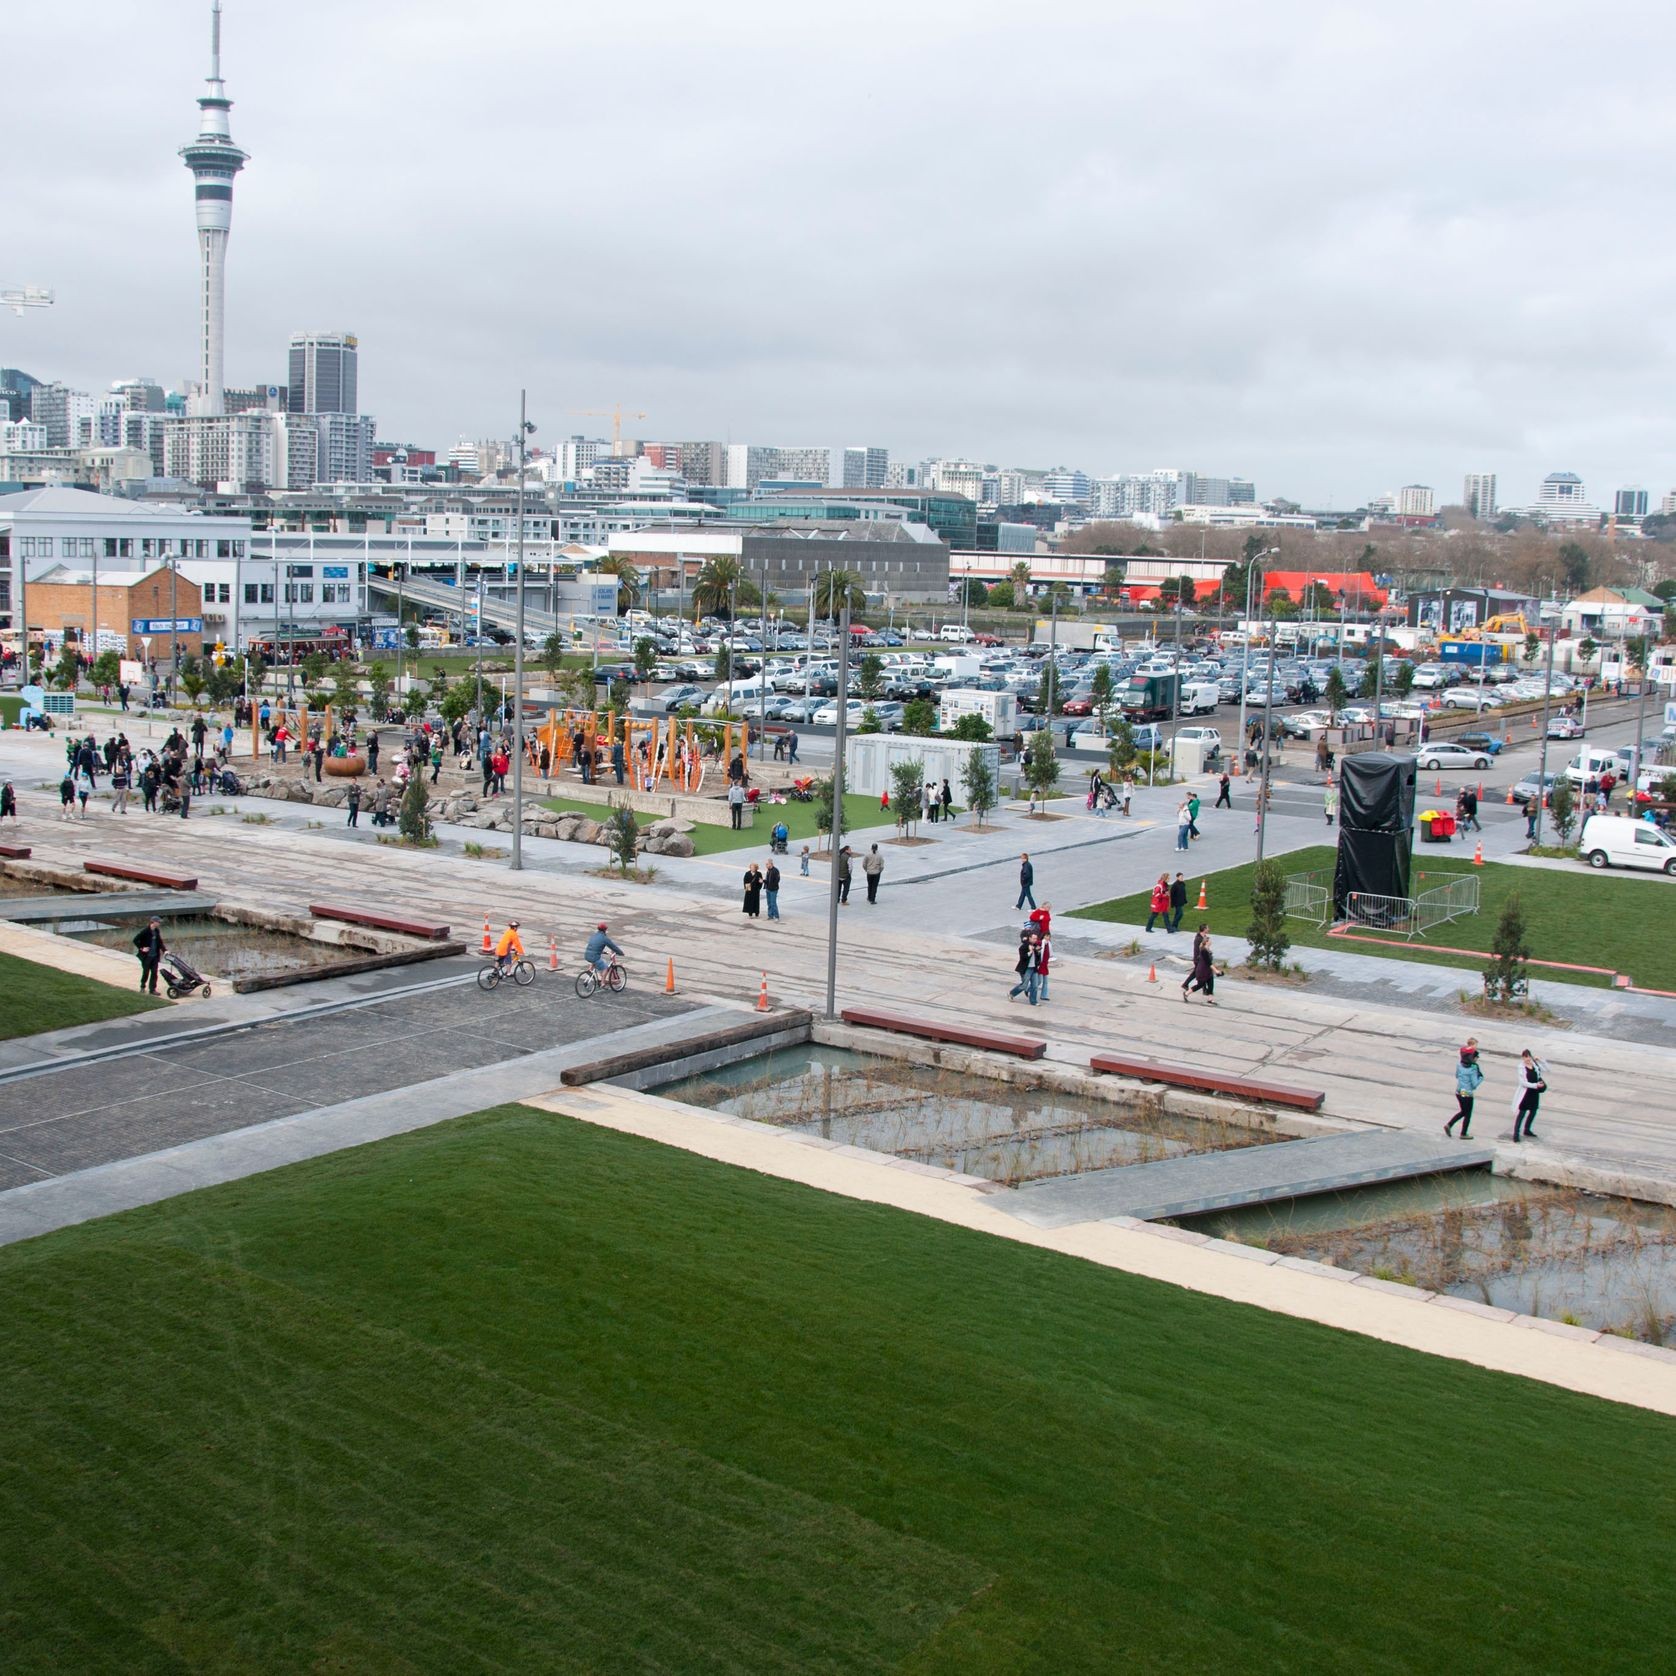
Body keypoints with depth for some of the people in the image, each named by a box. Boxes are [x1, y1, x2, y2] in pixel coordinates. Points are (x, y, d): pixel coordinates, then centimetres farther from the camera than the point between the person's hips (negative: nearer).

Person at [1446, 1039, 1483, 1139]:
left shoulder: (1459, 1064, -3)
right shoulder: (1473, 1069, -22)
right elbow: (1474, 1084, -19)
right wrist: (1481, 1078, -4)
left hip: (1458, 1092, 7)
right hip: (1468, 1094, -7)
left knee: (1463, 1111, 24)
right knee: (1468, 1114, 12)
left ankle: (1449, 1125, 13)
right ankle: (1463, 1134, 23)